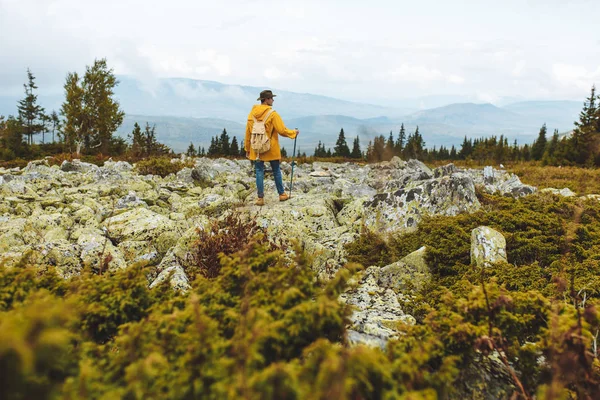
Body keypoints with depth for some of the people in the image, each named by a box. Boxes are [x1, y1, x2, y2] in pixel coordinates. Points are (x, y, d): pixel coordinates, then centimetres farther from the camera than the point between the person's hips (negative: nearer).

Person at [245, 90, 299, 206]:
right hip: (271, 149, -3)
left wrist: (247, 149, 12)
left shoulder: (252, 114, 2)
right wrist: (294, 132, 2)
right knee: (276, 171, 12)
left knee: (259, 172, 6)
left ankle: (260, 198, 5)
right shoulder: (272, 114, -13)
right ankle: (282, 194, 23)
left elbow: (248, 133, 5)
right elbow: (282, 130, -15)